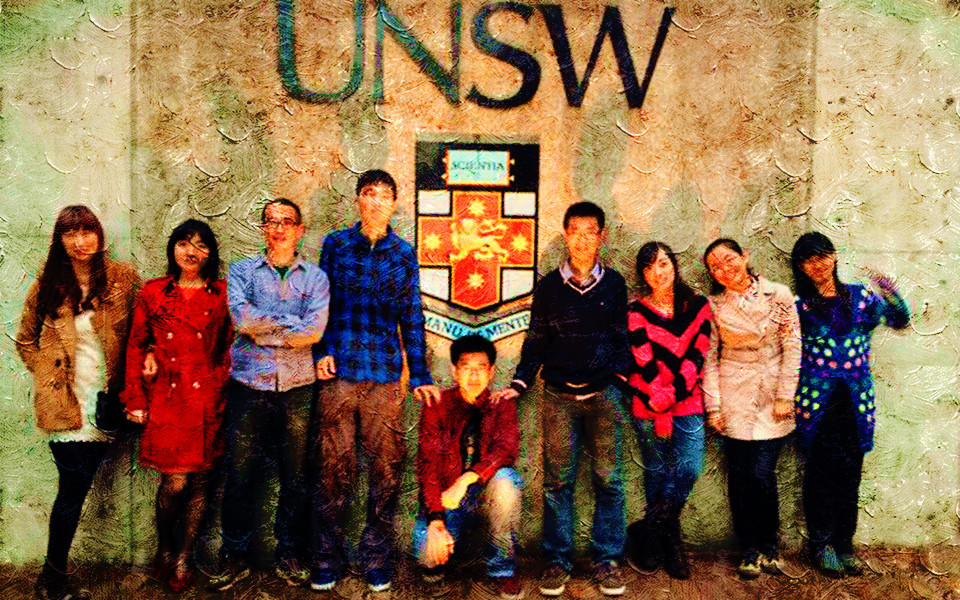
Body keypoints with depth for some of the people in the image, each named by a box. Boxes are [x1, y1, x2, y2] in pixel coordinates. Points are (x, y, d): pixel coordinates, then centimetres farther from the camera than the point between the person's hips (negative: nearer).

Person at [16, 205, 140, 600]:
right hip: (64, 402, -1)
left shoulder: (124, 279, 1)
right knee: (74, 487, -5)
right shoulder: (48, 284, 4)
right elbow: (25, 340, 14)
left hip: (106, 400, 1)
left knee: (77, 488, 8)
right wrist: (49, 378, 3)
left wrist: (130, 384, -2)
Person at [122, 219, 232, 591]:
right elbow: (136, 347, 9)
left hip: (208, 397, 1)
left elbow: (230, 347, 8)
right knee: (175, 481, -6)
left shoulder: (223, 293, 8)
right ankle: (164, 547, 21)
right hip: (166, 396, -1)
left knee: (199, 480, 5)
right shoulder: (153, 292, 8)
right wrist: (136, 399, 5)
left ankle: (182, 558, 22)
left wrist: (222, 389, -2)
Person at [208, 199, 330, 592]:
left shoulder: (315, 277, 7)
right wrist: (292, 320, -7)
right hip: (249, 385, 0)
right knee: (240, 475, 4)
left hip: (298, 387, 0)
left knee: (296, 477, 7)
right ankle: (234, 557, 21)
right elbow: (241, 319, -9)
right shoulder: (241, 271, 9)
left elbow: (313, 331, -8)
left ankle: (290, 555, 22)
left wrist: (262, 327, -7)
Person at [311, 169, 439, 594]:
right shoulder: (336, 244, 9)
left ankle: (377, 555, 19)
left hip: (385, 374, 1)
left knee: (387, 466, 4)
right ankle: (328, 556, 18)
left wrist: (420, 376, 9)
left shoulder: (403, 253, 10)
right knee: (335, 466, 3)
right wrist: (322, 351, -4)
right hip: (339, 370, -1)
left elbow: (412, 317, 11)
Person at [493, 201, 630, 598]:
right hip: (559, 396, 0)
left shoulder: (614, 284, 5)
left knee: (608, 479, 4)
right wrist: (519, 384, 0)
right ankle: (557, 561, 15)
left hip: (604, 394, 1)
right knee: (558, 480, 4)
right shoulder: (548, 286, 4)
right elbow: (536, 342, 7)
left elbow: (621, 336, 12)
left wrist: (619, 372, 5)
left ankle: (607, 560, 17)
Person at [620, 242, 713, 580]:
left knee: (690, 469, -6)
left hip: (688, 405, 2)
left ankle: (645, 534, 13)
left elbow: (697, 356, -1)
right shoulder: (636, 312, -1)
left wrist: (671, 395, -12)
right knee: (657, 475, 5)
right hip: (649, 408, -2)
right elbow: (644, 364, -7)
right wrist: (660, 413, -12)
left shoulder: (698, 306, 6)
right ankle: (668, 543, 24)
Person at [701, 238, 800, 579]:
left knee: (761, 474, -6)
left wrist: (785, 396, -3)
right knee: (739, 476, 2)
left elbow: (792, 348, 1)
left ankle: (769, 547, 17)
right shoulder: (714, 306, 0)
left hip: (773, 398, -1)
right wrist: (713, 405, -3)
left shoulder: (779, 296, 0)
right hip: (734, 399, 1)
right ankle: (751, 551, 19)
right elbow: (709, 359, 1)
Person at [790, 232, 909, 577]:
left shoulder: (860, 296, 8)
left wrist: (892, 297, -14)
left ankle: (844, 545, 23)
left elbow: (900, 321, 3)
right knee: (820, 475, 4)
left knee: (850, 475, 9)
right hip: (816, 401, -2)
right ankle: (822, 545, 19)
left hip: (855, 401, 3)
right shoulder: (799, 305, -1)